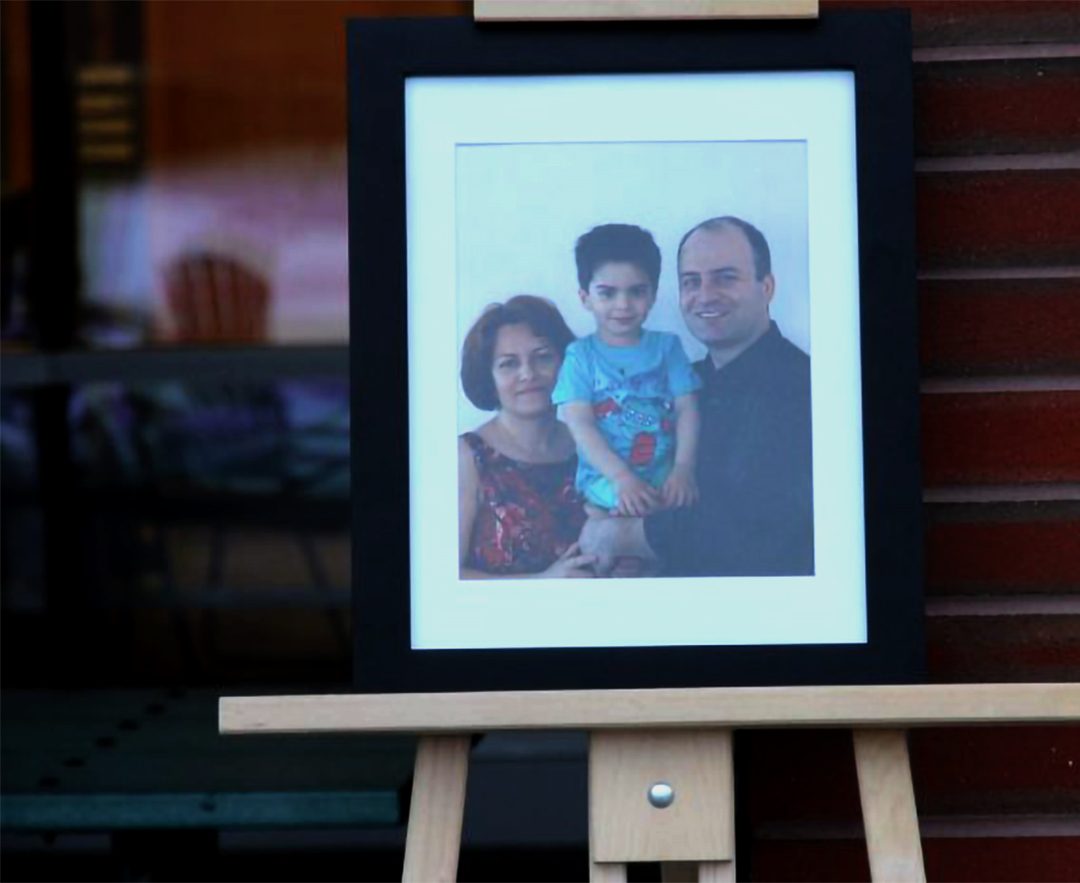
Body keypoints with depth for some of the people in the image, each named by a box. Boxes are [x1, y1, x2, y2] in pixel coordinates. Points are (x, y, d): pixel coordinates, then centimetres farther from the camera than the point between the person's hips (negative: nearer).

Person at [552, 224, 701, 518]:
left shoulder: (666, 346, 11)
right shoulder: (580, 355, 4)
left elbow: (686, 410, 3)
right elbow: (580, 426, -6)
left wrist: (683, 469, -15)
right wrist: (623, 478, -20)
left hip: (664, 471, 4)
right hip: (606, 477, -4)